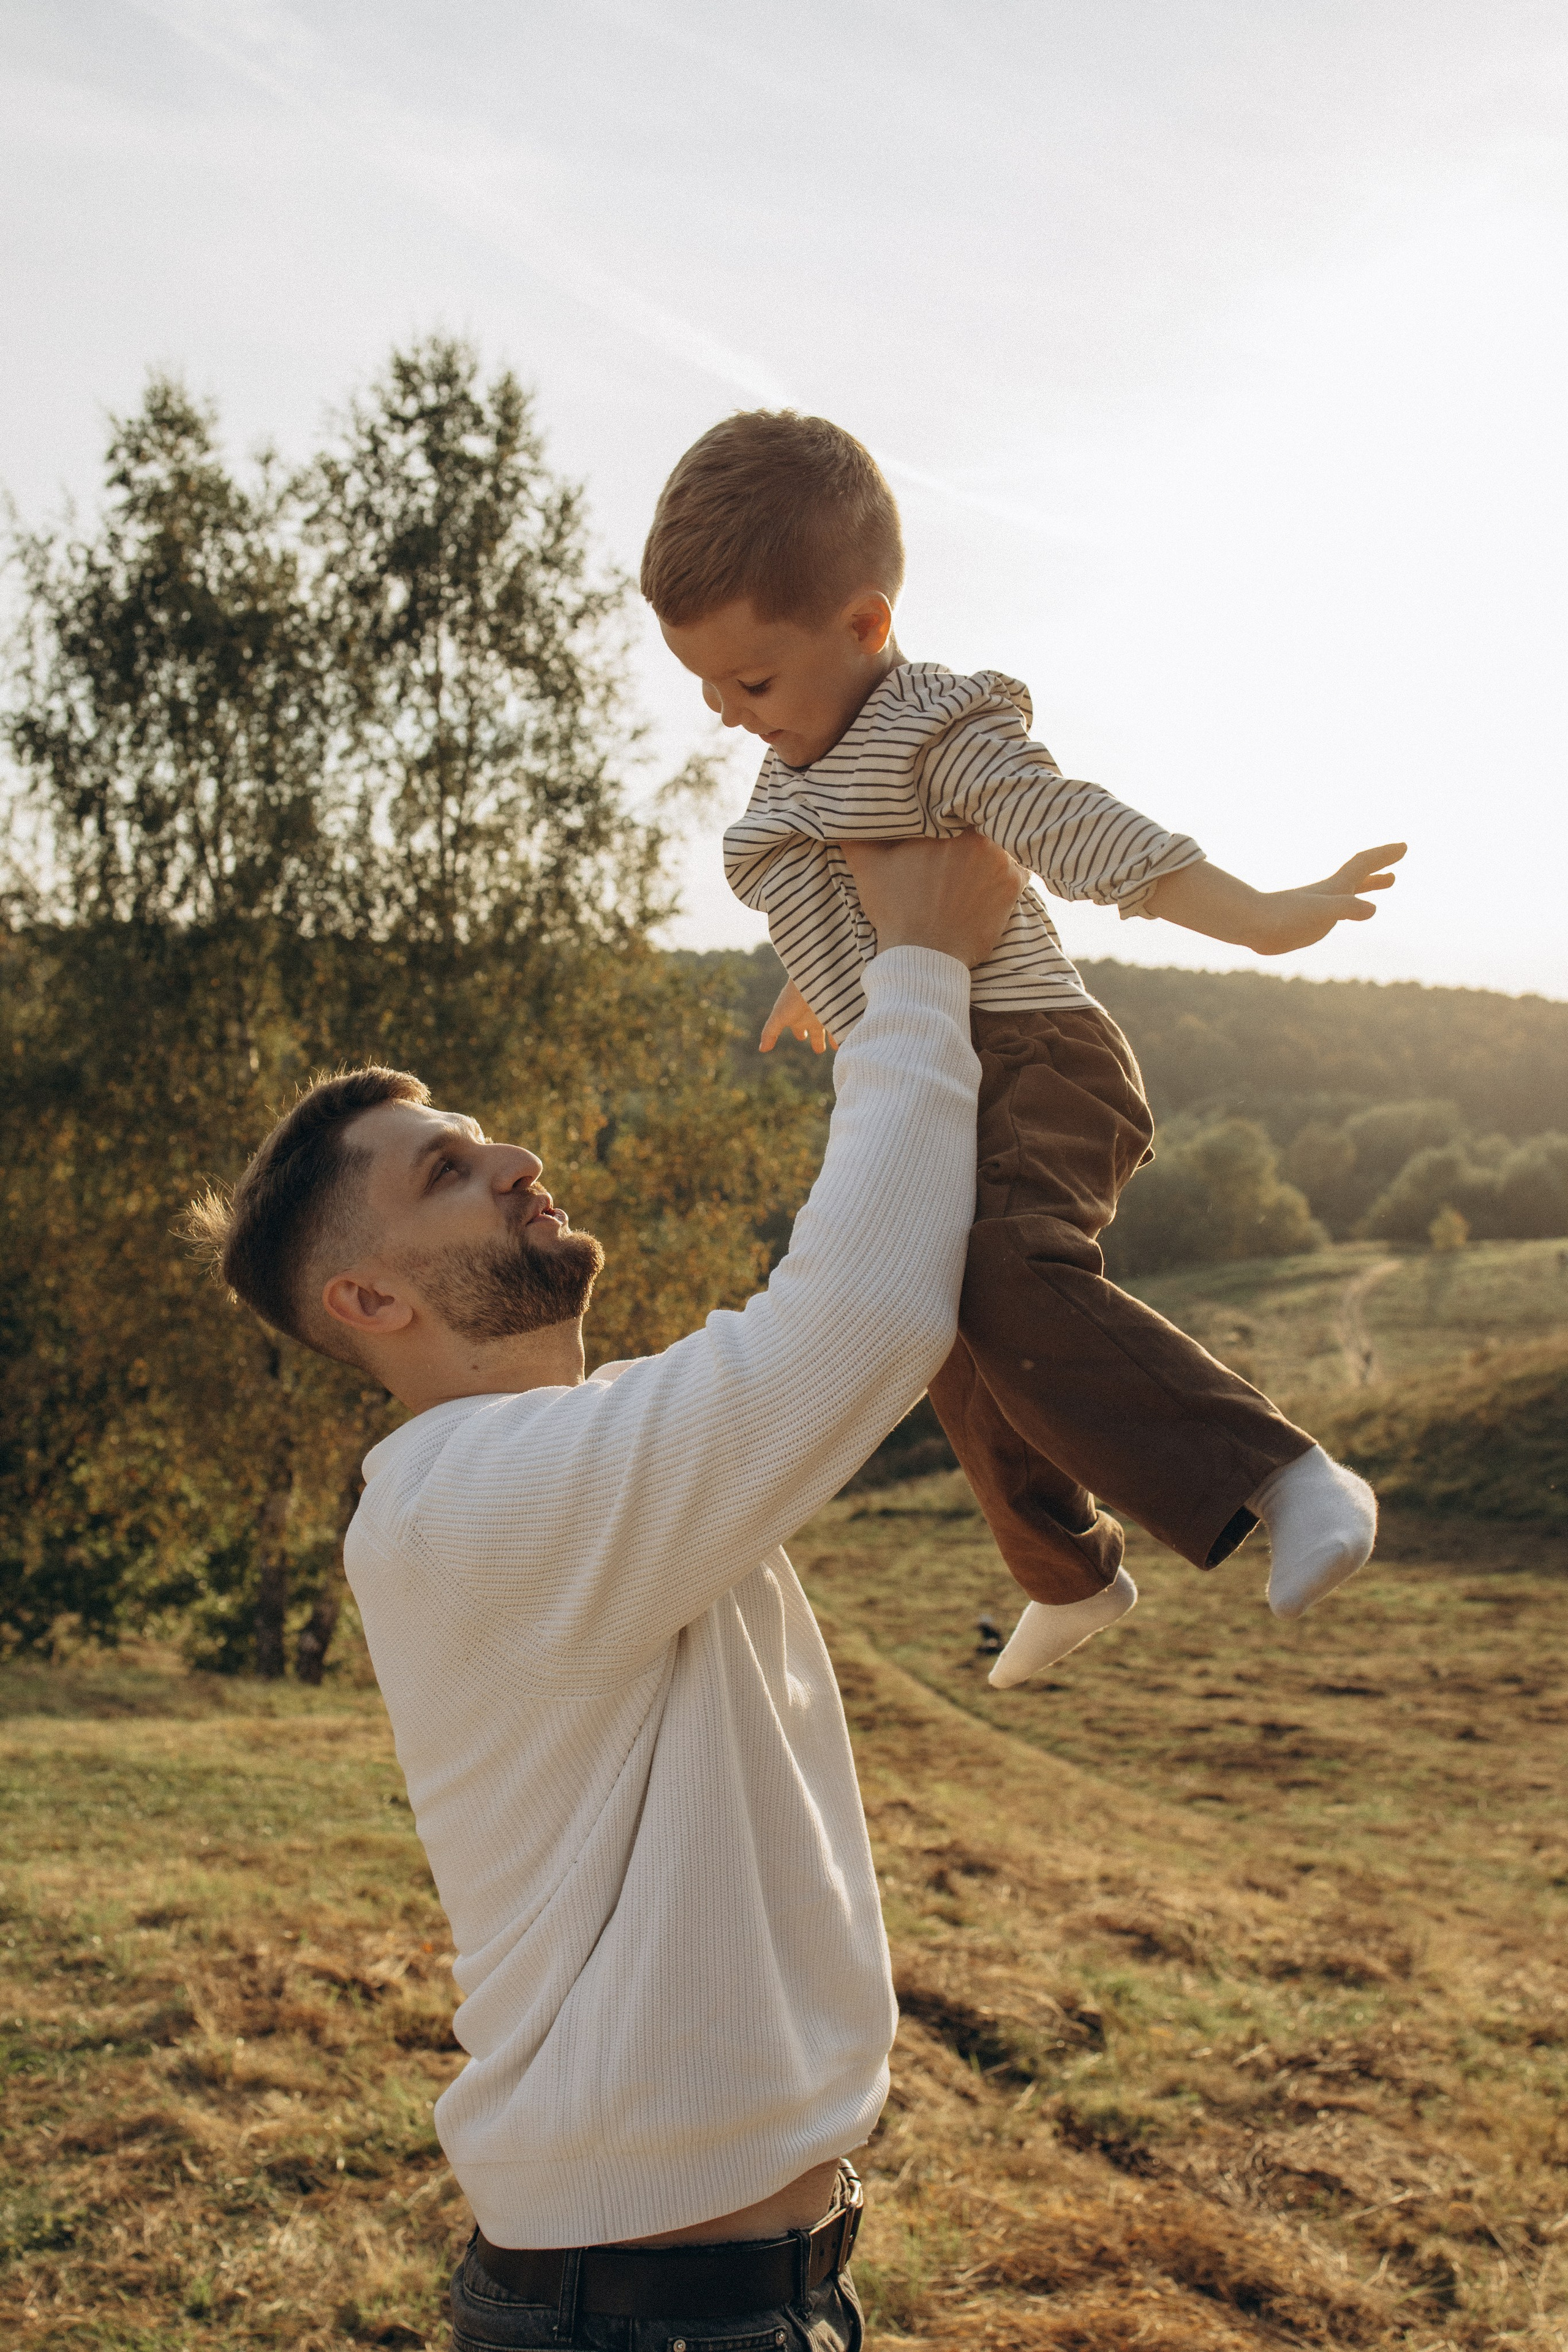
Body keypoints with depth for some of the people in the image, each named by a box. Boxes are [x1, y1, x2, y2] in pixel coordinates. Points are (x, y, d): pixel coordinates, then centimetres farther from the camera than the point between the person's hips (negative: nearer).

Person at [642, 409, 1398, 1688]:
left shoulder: (943, 732, -16)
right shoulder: (801, 756, 12)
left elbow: (1082, 832, -27)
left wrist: (1259, 917, -36)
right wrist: (818, 987, 46)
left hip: (1032, 1056, -9)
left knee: (1008, 1276, -38)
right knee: (969, 1370, 18)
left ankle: (1291, 1480, -39)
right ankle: (1072, 1576, 40)